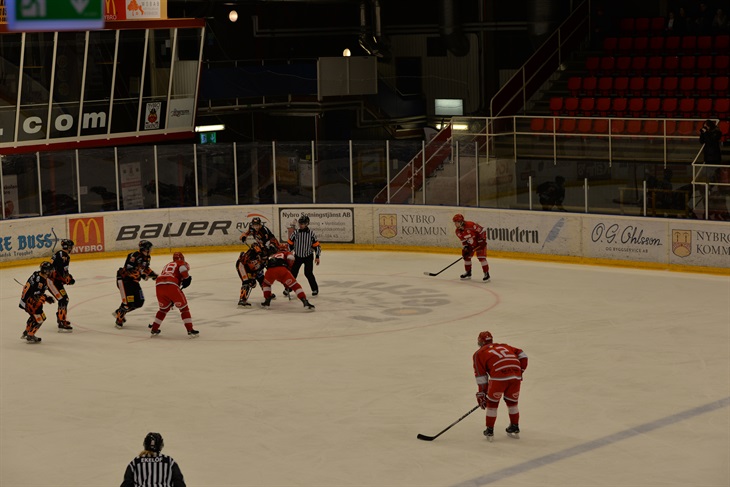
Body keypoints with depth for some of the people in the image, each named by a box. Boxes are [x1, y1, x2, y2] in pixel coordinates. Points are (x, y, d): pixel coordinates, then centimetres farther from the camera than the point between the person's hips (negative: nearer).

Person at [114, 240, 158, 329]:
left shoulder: (147, 257, 5)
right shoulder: (135, 255, -24)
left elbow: (145, 268, 19)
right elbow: (129, 269, -30)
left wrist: (153, 274, 5)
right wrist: (141, 274, -34)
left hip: (134, 280, 9)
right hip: (124, 278, -9)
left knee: (139, 302, 6)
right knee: (128, 301, -15)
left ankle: (119, 312, 24)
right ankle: (119, 319, 2)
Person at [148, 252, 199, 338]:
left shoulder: (167, 266, 38)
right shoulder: (181, 263, 19)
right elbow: (182, 268, -9)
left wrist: (171, 300, 46)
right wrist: (187, 278, 6)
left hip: (159, 286, 6)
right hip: (171, 285, -6)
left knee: (164, 308, 28)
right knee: (183, 307, 6)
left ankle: (154, 329, 30)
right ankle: (190, 331, 0)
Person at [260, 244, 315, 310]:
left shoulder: (272, 256, 44)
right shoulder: (287, 253, 30)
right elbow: (290, 258, 4)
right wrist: (289, 267, 19)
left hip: (270, 270, 3)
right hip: (282, 269, -3)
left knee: (266, 284, 35)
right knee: (295, 285, 3)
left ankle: (267, 301, 24)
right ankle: (305, 302, -9)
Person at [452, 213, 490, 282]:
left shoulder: (471, 225, -32)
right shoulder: (458, 231, -8)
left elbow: (482, 231, -24)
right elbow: (463, 241, 2)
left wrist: (482, 240, -23)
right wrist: (465, 249, -11)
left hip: (479, 243, -8)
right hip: (470, 245, 8)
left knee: (481, 257, -16)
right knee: (466, 256, 9)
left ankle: (486, 274, -12)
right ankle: (468, 273, 26)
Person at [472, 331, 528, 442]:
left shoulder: (479, 353, 19)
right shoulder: (503, 346, 32)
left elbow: (481, 376, 14)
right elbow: (522, 356, 21)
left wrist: (481, 395, 18)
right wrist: (520, 371, 28)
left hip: (499, 376, -4)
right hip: (516, 376, 4)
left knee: (492, 402, 13)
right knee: (512, 401, 24)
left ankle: (489, 431, 17)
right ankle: (515, 428, 33)